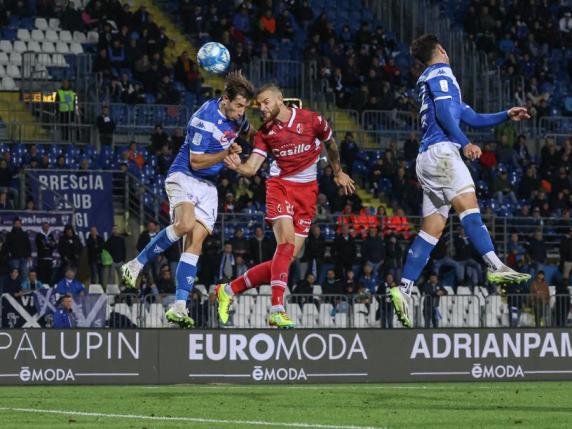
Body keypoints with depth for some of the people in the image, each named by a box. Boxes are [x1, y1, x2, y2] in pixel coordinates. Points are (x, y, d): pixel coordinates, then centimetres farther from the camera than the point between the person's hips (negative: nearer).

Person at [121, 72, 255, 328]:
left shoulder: (236, 115, 4)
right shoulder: (204, 119, -20)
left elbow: (248, 133, 30)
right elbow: (196, 162, -18)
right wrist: (227, 153, -22)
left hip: (208, 186, 7)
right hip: (184, 177, -7)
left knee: (195, 242, -7)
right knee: (185, 224, -34)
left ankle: (179, 307, -13)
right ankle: (136, 265, -18)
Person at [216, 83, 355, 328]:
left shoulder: (312, 121, -4)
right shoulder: (265, 133, 0)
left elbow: (330, 143, 16)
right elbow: (252, 168, -6)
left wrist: (338, 173, 26)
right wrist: (237, 167, -28)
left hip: (307, 191, 1)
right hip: (280, 186, -1)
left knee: (286, 258, -2)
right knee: (286, 242, -25)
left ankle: (229, 290, 12)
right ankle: (277, 311, -27)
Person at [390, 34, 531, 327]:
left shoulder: (430, 80, 31)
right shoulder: (441, 72, 3)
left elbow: (471, 117, 31)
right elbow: (443, 113, -13)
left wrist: (506, 116, 25)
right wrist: (465, 144, -20)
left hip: (428, 158, 10)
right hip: (441, 150, -10)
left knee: (431, 229, 3)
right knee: (468, 204, -23)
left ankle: (404, 288, -4)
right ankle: (495, 265, -40)